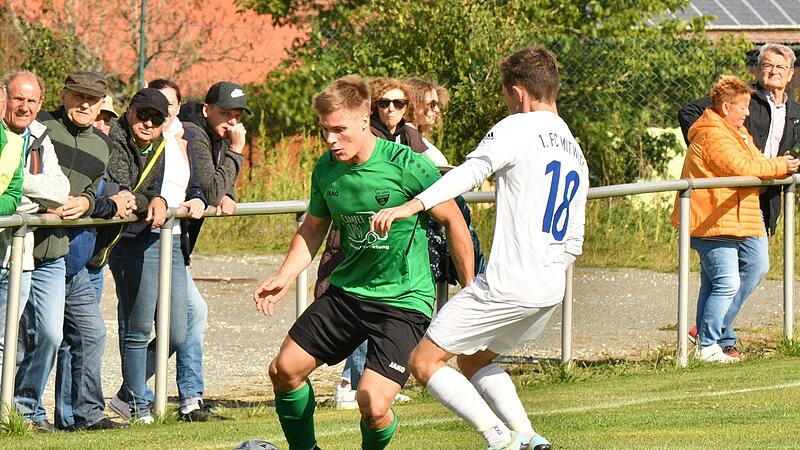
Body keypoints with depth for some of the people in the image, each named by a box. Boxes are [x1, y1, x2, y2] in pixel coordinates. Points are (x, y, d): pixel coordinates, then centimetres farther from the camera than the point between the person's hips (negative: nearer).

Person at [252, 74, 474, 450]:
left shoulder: (407, 166, -19)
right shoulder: (326, 169, -1)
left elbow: (453, 221, -7)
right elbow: (314, 228, 17)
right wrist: (283, 277, 5)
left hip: (404, 301, -6)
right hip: (346, 292, 6)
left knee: (373, 405, -19)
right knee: (284, 370, 1)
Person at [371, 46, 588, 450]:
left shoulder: (519, 128, -5)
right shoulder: (575, 153, 20)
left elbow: (473, 171, -24)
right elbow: (574, 241, 22)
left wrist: (413, 205, -35)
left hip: (507, 285, -9)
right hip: (551, 291, 9)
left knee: (424, 361, -1)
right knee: (473, 360, 26)